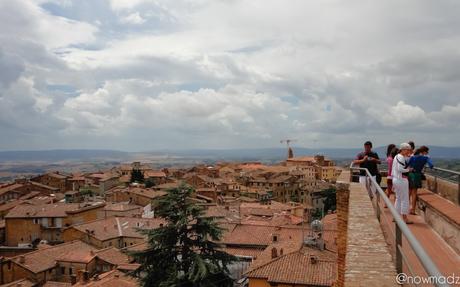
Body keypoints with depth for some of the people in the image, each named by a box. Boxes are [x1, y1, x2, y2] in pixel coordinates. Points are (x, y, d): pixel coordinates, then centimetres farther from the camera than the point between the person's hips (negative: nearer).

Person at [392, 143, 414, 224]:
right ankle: (404, 218, 3)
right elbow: (400, 169, -24)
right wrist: (409, 169, -8)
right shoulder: (401, 157, -15)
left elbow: (393, 169, 18)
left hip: (396, 179, 10)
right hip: (401, 180, -10)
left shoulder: (396, 157, 15)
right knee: (404, 199, -2)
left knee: (398, 198, 16)